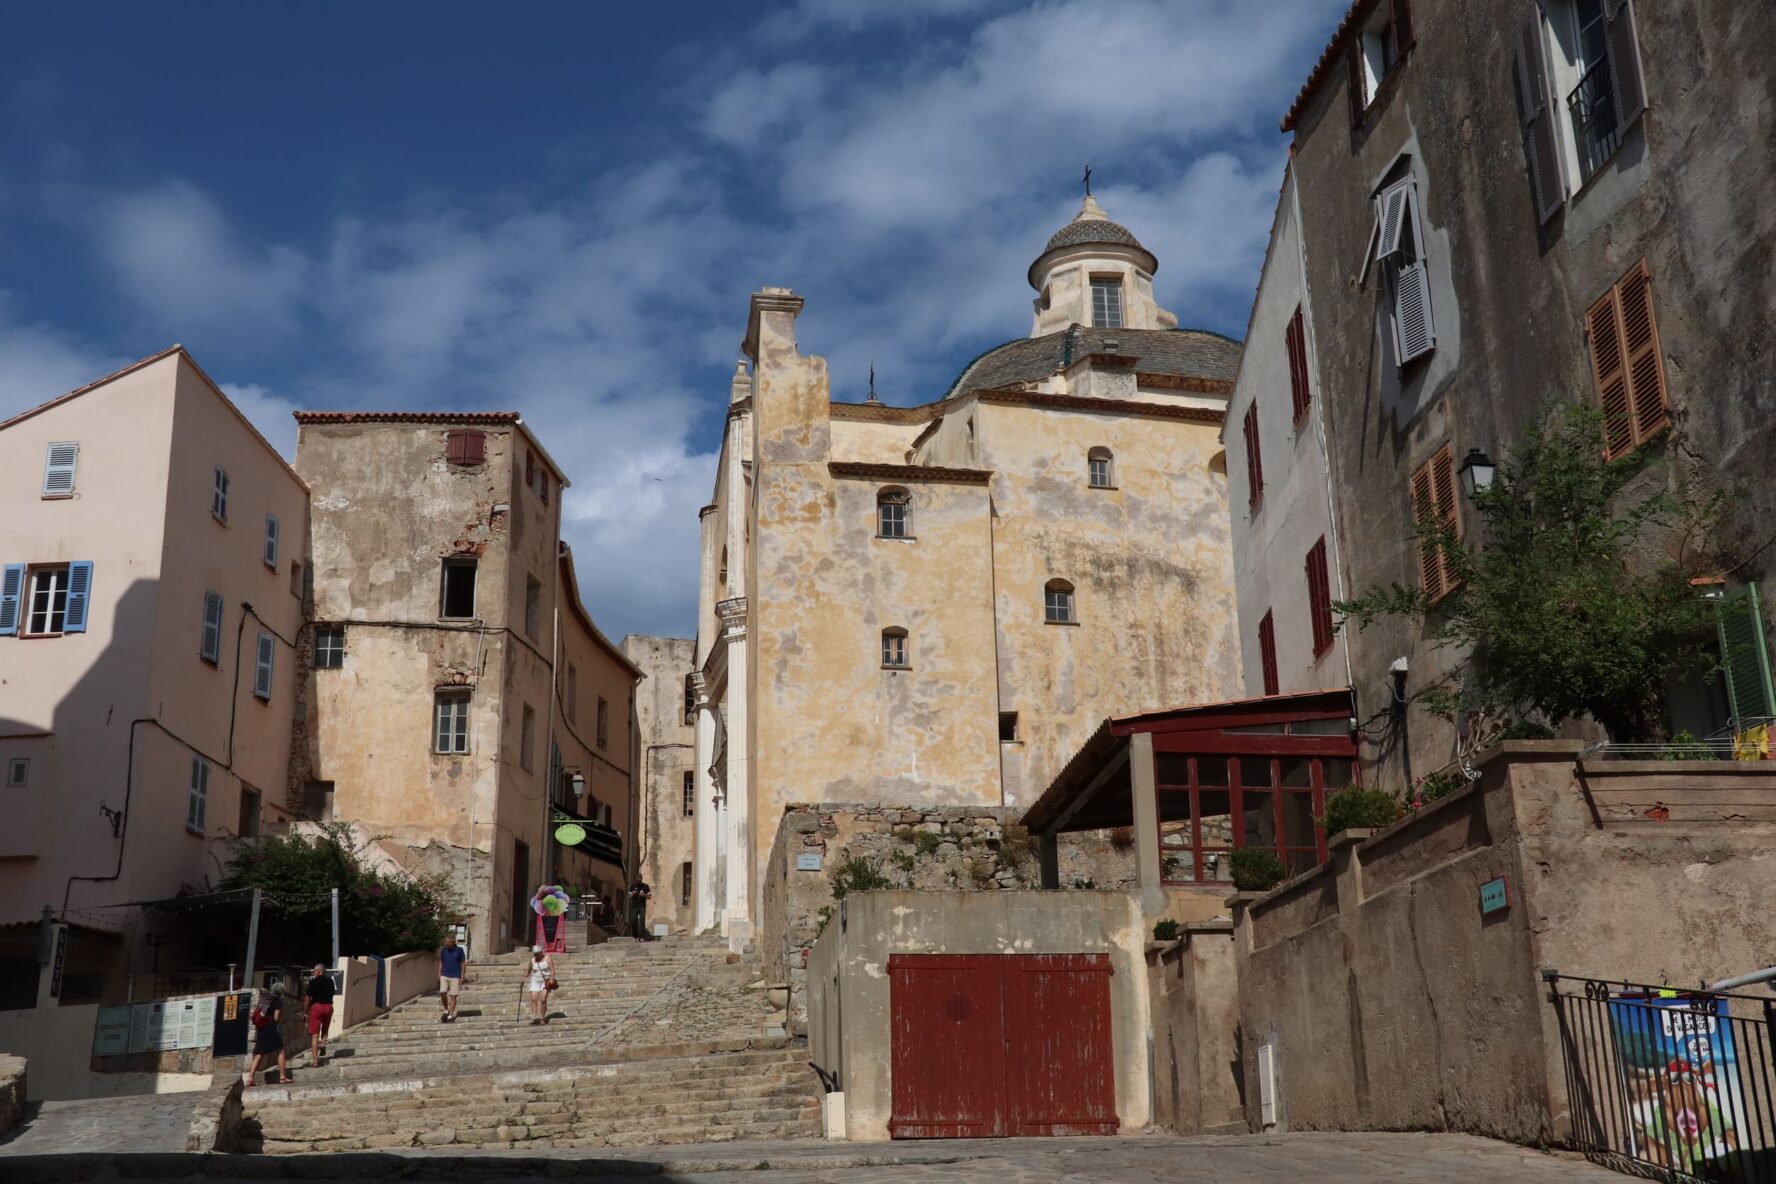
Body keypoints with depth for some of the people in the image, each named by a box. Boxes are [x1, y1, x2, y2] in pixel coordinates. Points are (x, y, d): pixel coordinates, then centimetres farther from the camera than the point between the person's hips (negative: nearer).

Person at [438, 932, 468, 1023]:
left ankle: (451, 1016, 5)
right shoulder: (443, 950, 5)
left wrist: (462, 976, -5)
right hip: (444, 976, 3)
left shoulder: (459, 950, -4)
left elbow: (463, 963, -1)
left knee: (453, 996, -1)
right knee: (442, 993, -10)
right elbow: (441, 963, 13)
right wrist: (439, 974, 5)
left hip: (455, 977, -3)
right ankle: (446, 1011, 11)